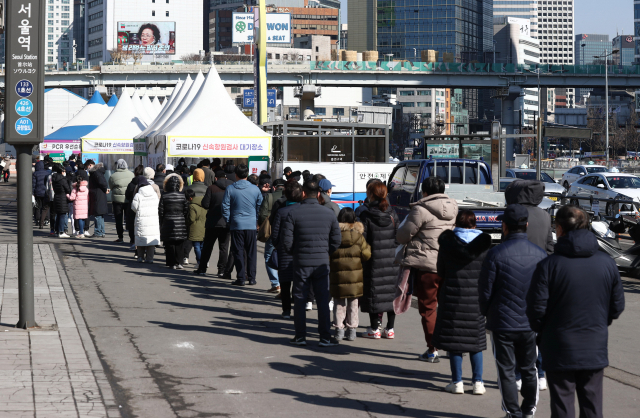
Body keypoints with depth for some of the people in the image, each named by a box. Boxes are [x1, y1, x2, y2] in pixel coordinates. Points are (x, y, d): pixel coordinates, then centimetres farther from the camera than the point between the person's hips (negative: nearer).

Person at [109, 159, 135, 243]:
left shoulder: (112, 176, -6)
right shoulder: (131, 175, 0)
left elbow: (111, 188, 5)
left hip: (117, 200, -2)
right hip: (129, 200, 2)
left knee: (119, 220, 5)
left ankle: (120, 237, 4)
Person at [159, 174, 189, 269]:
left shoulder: (164, 196, -5)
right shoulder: (182, 196, -4)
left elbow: (161, 212, -2)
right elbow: (186, 211, -1)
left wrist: (161, 224, 8)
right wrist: (186, 223, 9)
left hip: (168, 223, -1)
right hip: (180, 223, 1)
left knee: (169, 245, 5)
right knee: (179, 245, 8)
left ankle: (172, 263, 5)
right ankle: (178, 262, 6)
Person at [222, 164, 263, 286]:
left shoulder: (230, 189, -4)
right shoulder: (255, 189, 1)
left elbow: (225, 207, -3)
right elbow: (260, 206, 7)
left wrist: (228, 221, 8)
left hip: (236, 225, -1)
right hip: (252, 225, 1)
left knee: (238, 252, 3)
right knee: (251, 252, 8)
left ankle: (241, 278, 1)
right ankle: (251, 278, 9)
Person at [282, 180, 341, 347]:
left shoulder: (294, 213, -7)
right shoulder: (329, 213, 1)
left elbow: (287, 240, -9)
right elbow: (337, 239, 3)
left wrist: (293, 253, 10)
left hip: (301, 263, -2)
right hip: (322, 263, 2)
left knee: (300, 300, 8)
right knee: (323, 300, 6)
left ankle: (300, 336, 10)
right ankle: (325, 337, 6)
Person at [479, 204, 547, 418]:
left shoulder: (496, 254, -14)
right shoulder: (540, 254, -3)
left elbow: (485, 290, -9)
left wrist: (486, 313, 8)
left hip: (502, 323, -3)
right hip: (531, 323, 3)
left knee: (506, 370, 6)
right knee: (529, 369, 17)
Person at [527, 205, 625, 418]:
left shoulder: (548, 265, -15)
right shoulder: (607, 263, -3)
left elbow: (536, 309, -12)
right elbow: (617, 306, 4)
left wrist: (541, 331, 8)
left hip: (560, 351, -3)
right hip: (595, 350, 3)